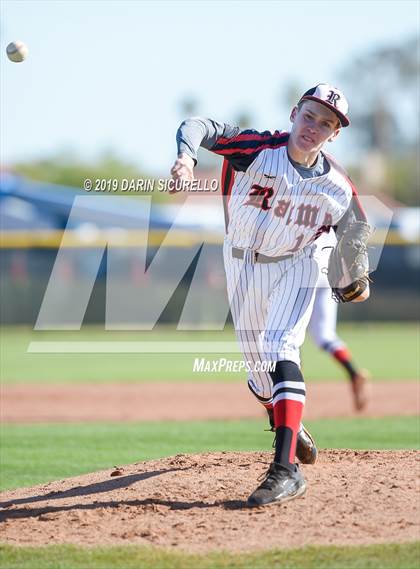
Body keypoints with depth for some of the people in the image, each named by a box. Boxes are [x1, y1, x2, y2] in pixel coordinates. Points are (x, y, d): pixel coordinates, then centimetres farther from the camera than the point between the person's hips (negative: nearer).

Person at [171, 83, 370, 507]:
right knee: (257, 364, 11)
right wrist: (187, 155, -50)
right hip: (242, 265, 1)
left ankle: (285, 470, -28)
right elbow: (199, 127, -31)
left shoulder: (337, 188, -13)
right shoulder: (259, 150, -20)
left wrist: (358, 279, -2)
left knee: (282, 353, -21)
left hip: (293, 269, -1)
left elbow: (354, 235, 6)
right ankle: (287, 427, 43)